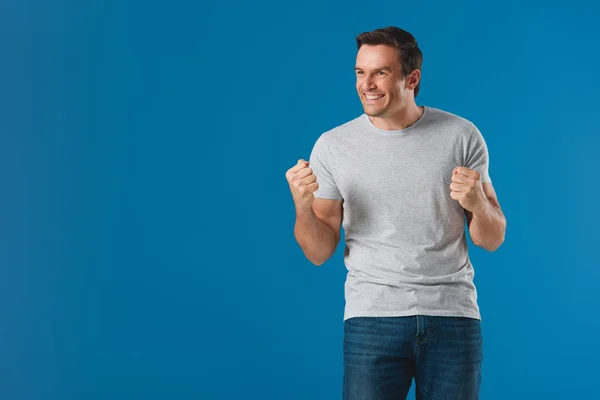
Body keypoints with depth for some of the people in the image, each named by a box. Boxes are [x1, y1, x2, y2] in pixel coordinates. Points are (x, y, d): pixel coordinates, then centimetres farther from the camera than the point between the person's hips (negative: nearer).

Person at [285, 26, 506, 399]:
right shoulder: (332, 145, 1)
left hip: (452, 313, 1)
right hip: (373, 314, 0)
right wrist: (303, 206, -16)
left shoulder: (462, 135, 1)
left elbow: (493, 240, 5)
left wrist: (477, 203, -16)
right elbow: (320, 253, 2)